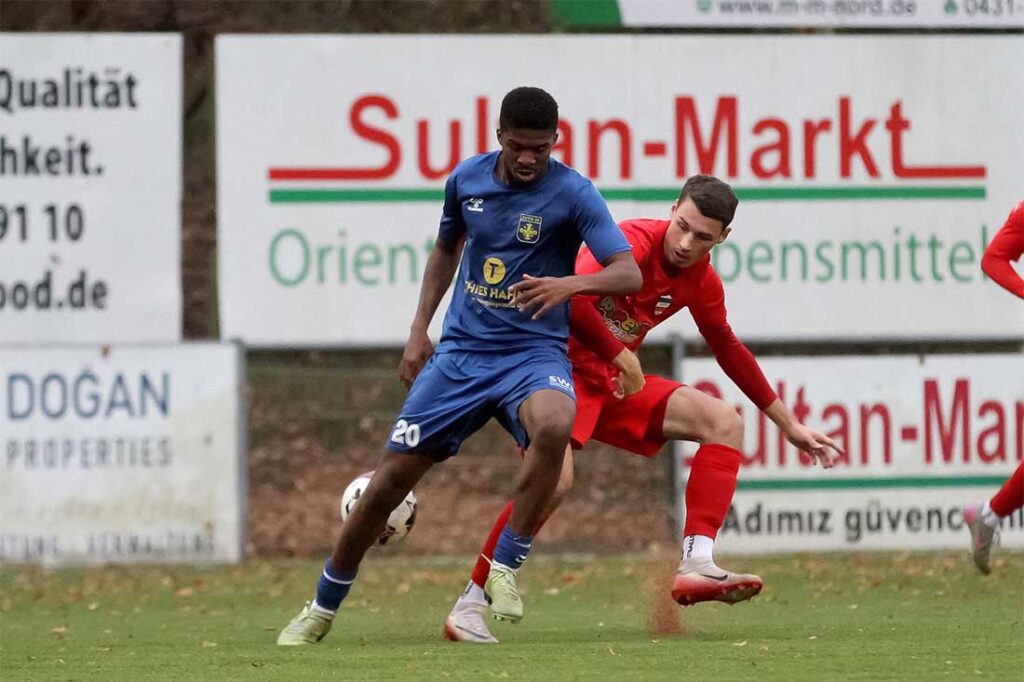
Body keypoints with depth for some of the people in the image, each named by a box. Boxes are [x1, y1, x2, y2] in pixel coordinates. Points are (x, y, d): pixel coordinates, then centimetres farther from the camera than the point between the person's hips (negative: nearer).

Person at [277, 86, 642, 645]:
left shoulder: (572, 193, -10)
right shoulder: (467, 178, 2)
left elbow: (629, 273, -17)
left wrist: (573, 283, -36)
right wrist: (419, 329, 14)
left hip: (534, 352, -3)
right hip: (461, 351, 3)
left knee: (554, 425, -38)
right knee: (392, 477, 0)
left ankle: (505, 567, -20)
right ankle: (322, 608, 19)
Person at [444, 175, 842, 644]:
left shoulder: (702, 283, 4)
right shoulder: (637, 243, -21)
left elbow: (729, 351, 21)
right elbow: (571, 298, -36)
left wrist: (789, 424, 25)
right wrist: (624, 359, -25)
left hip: (611, 381, 8)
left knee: (724, 423, -2)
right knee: (554, 479, -30)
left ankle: (696, 566, -17)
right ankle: (468, 609, -20)